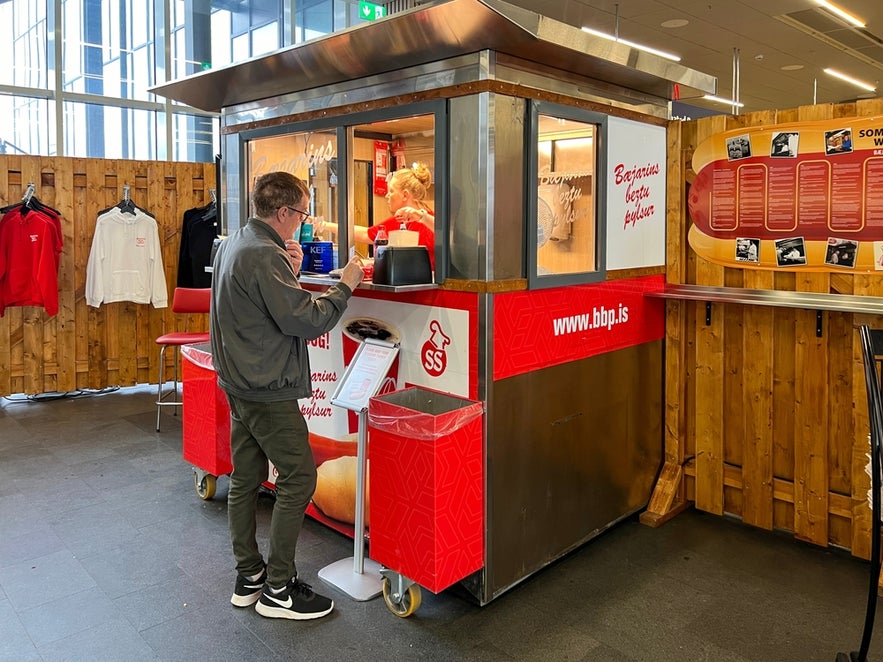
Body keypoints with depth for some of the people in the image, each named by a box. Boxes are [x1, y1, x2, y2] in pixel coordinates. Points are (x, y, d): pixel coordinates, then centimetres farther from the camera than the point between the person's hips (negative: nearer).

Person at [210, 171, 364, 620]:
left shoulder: (230, 245, 12)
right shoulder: (265, 254, -20)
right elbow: (305, 320, -23)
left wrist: (288, 274, 4)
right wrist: (345, 285, -11)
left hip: (238, 385, 10)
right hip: (268, 389, -10)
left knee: (245, 478, 14)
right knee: (298, 478, -2)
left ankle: (248, 577, 26)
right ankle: (277, 590, 7)